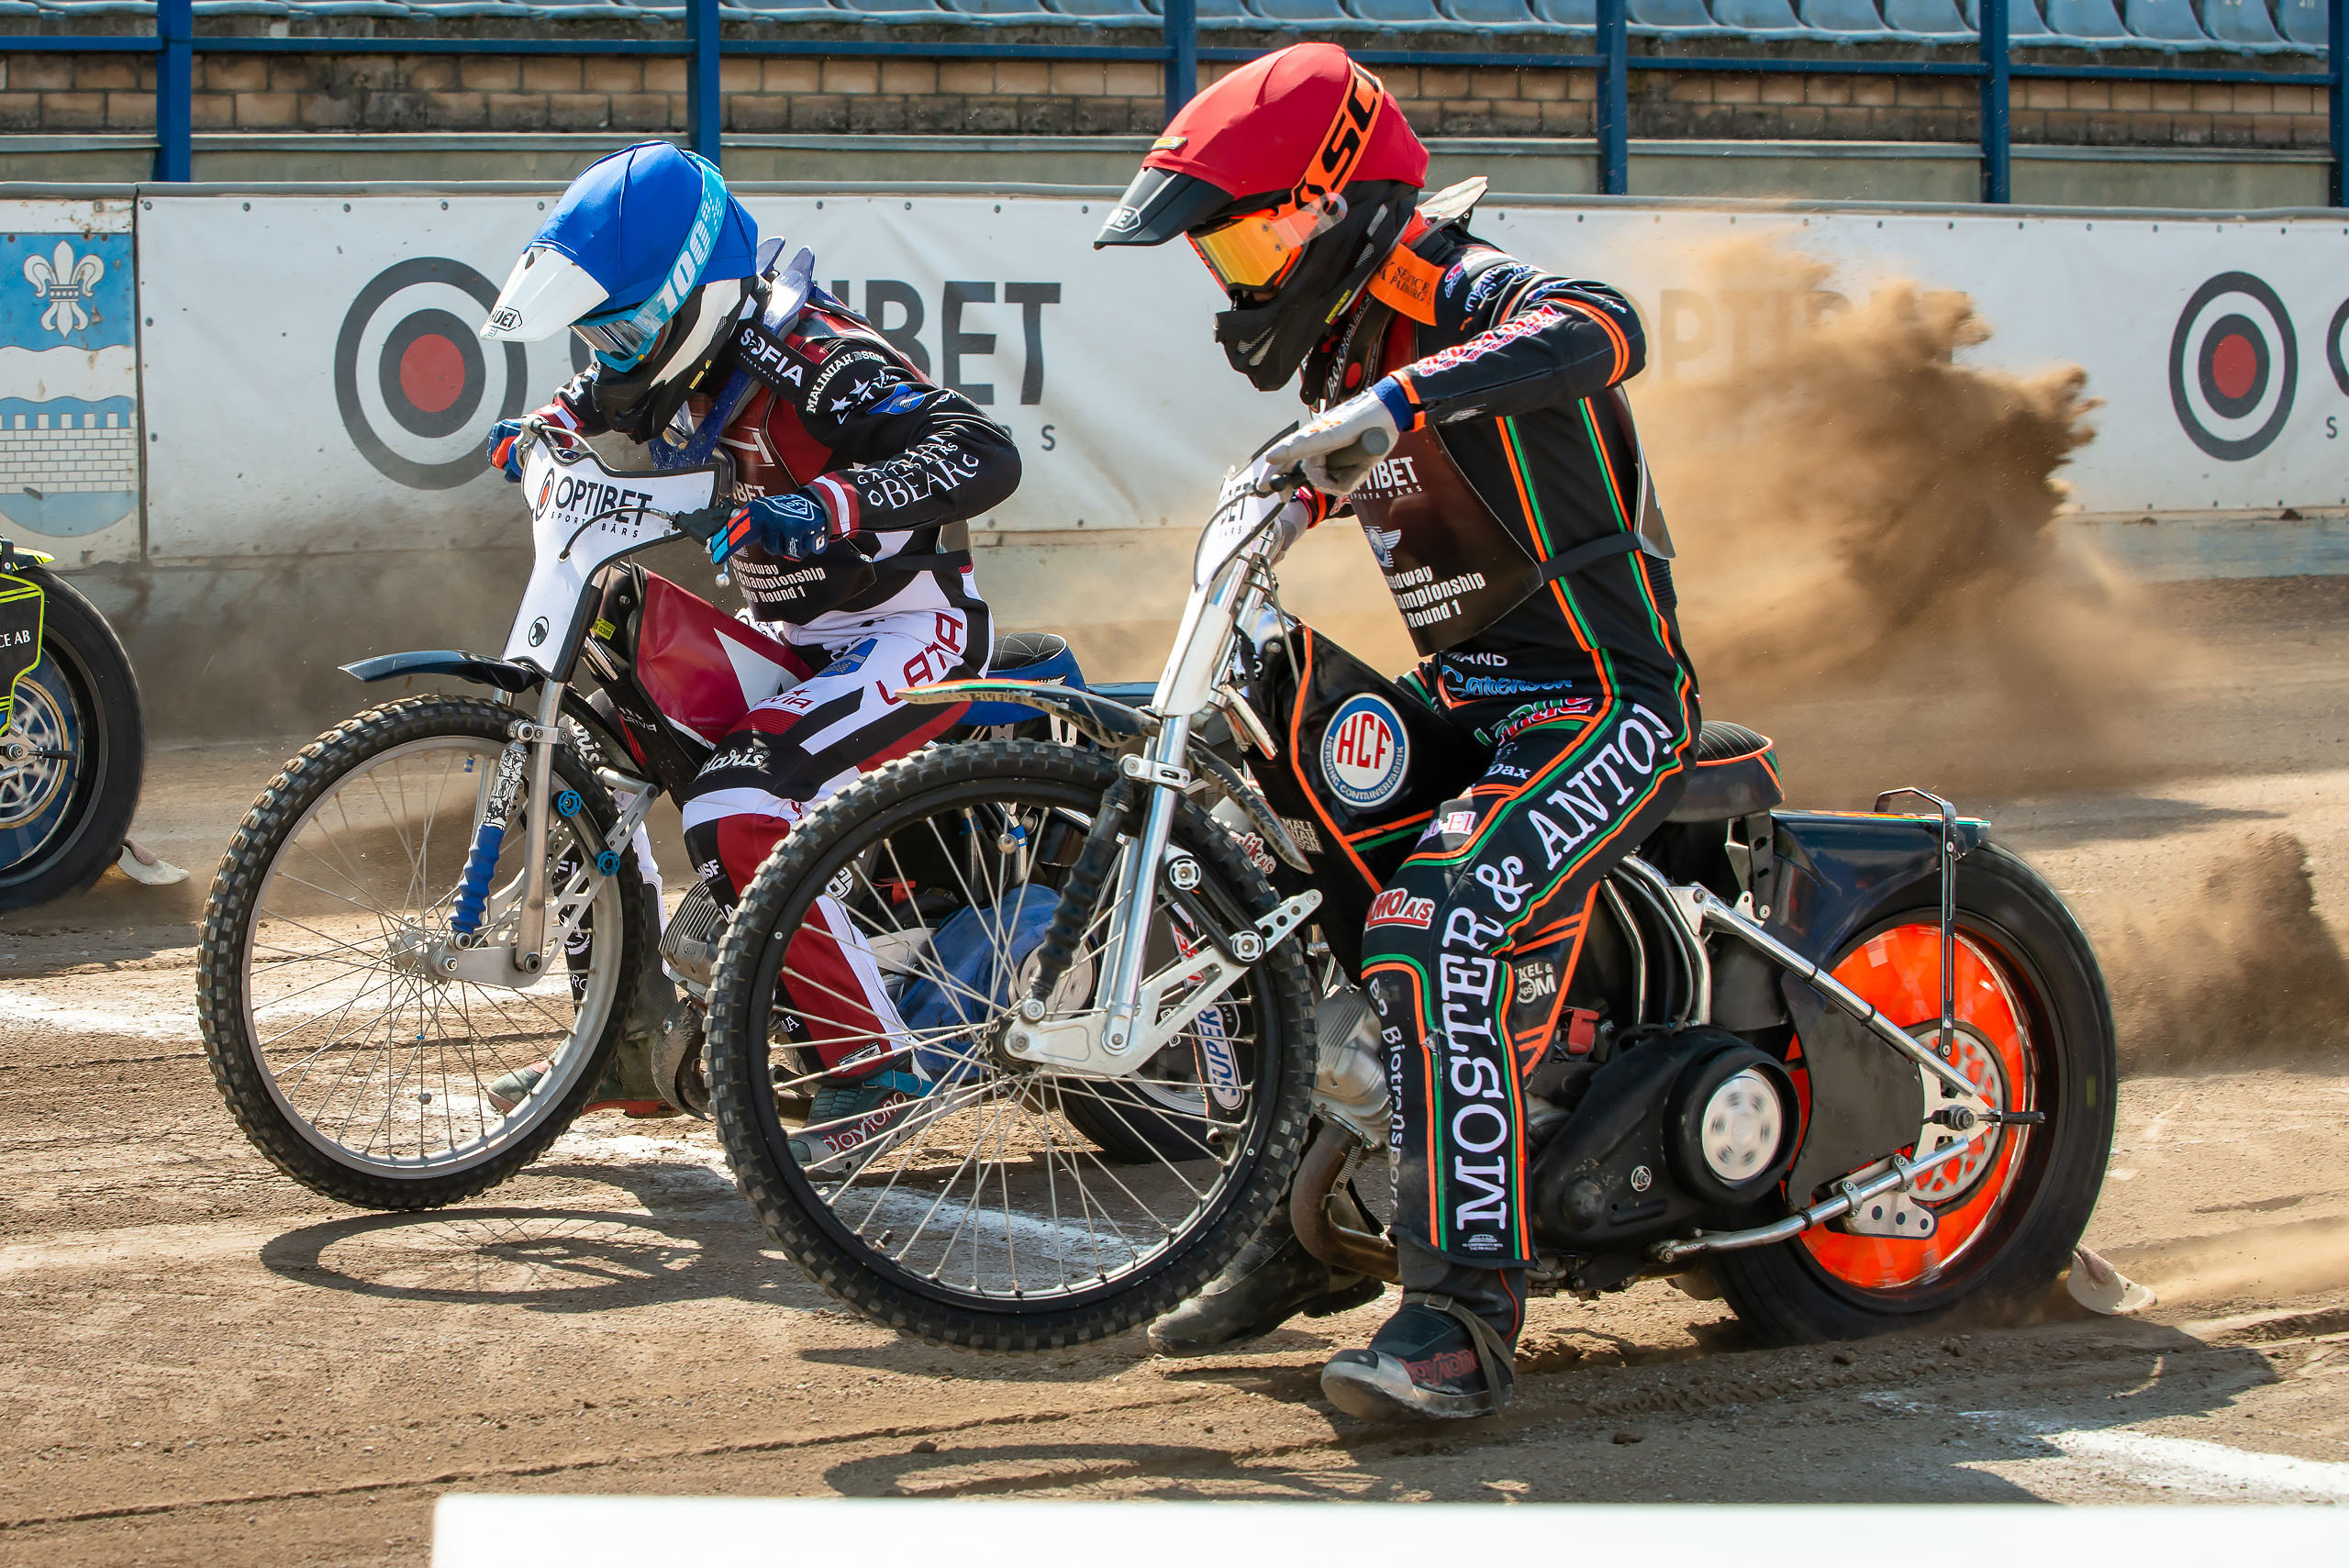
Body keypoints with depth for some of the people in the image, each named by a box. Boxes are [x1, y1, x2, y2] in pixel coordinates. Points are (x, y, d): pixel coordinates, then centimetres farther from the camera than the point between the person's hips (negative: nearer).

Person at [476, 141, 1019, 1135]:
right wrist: (539, 434, 7)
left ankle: (874, 1066, -20)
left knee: (734, 806, -29)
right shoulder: (682, 360, 3)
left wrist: (827, 504, -47)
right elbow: (593, 399, 28)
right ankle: (624, 1035, 18)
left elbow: (983, 455, -36)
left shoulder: (808, 356, -24)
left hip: (907, 632, -10)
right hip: (798, 638, 10)